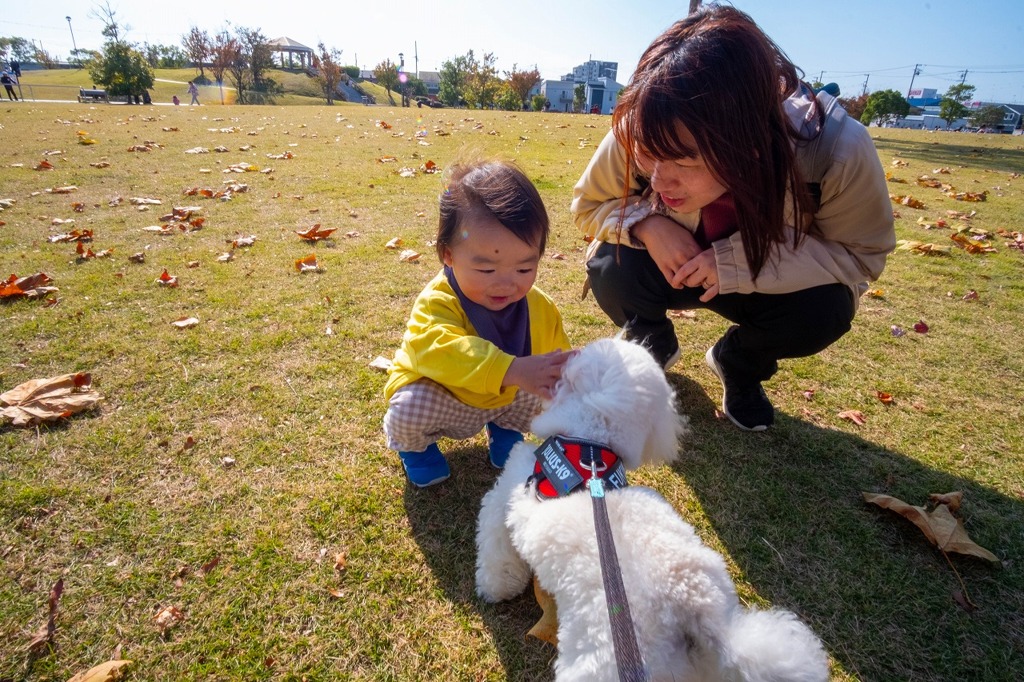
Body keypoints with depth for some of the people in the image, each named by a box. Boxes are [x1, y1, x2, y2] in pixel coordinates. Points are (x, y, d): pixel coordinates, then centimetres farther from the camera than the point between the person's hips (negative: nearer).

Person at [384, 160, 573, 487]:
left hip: (505, 399, 4)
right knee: (409, 409, -31)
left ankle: (505, 427, 18)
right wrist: (513, 370, -68)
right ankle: (415, 445, 8)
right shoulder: (438, 302, -36)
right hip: (441, 401, -4)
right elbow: (436, 349, -57)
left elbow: (558, 361, -2)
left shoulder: (541, 309, -17)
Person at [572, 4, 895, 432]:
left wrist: (735, 262, -37)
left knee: (826, 309, -29)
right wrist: (646, 224, -36)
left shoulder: (838, 150, -34)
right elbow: (589, 205, -12)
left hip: (770, 281, 0)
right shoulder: (641, 137, -30)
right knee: (609, 269, -29)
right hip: (673, 264, 1)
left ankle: (738, 364, 7)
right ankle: (652, 348, 7)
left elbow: (860, 255, -21)